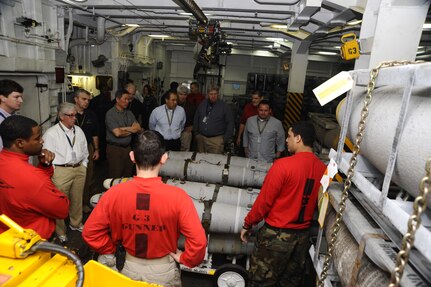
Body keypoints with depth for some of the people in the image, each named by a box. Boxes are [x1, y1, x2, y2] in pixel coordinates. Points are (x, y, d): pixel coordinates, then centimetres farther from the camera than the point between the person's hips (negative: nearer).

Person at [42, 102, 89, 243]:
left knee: (77, 200, 18)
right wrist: (54, 173, -9)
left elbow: (85, 150, 16)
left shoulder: (78, 130, 8)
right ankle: (60, 231, 23)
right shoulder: (51, 133, -9)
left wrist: (83, 165, 10)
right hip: (61, 171, -5)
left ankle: (76, 224, 39)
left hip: (79, 169, 5)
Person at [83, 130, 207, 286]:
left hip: (130, 267, 2)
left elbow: (90, 232, -9)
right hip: (163, 271, -1)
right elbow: (198, 241, -26)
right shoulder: (177, 197, -28)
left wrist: (110, 250, 6)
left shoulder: (113, 194, -20)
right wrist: (185, 259, -7)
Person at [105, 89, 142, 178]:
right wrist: (131, 130, -2)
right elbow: (117, 133, -18)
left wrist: (124, 128, -12)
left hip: (127, 147, 6)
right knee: (116, 178, 2)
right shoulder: (110, 114, -9)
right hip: (115, 148, -5)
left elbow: (138, 128, 0)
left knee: (128, 176, 12)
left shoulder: (129, 113, 10)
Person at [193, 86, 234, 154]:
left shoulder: (224, 106, -2)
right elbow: (196, 119, 16)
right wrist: (196, 133, 12)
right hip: (201, 138, 4)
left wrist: (225, 138, -5)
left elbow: (230, 123, -2)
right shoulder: (202, 104, 8)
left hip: (216, 139, -3)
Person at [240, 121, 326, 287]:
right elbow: (316, 203, 8)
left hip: (277, 234, -6)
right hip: (303, 235, 6)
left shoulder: (283, 165, -21)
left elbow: (264, 201, -15)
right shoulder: (322, 168, -4)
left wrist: (247, 224, -2)